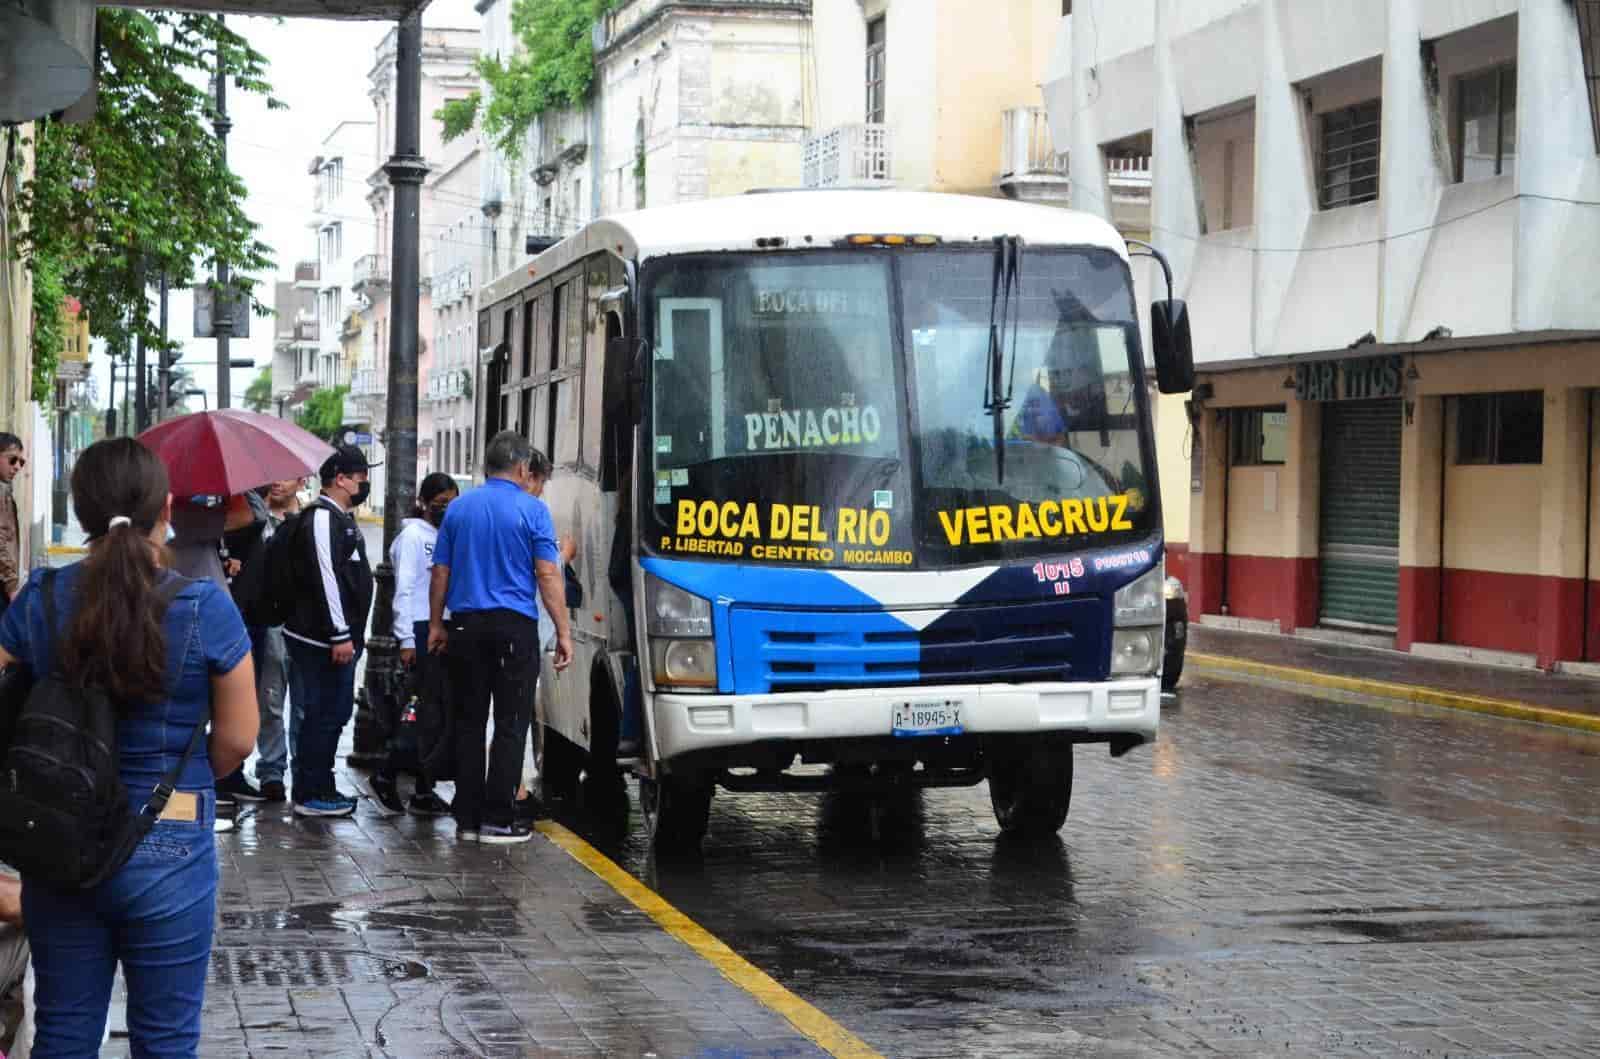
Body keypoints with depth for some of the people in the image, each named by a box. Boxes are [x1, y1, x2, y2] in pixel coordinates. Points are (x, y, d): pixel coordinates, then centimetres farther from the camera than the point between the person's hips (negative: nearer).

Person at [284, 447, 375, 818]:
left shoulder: (341, 518, 19)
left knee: (333, 713, 14)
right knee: (323, 715, -7)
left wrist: (353, 633, 23)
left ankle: (321, 788, 22)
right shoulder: (322, 518, -14)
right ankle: (310, 795, -3)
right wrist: (340, 635, -22)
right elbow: (325, 578, -21)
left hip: (340, 636, 11)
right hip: (321, 638, -11)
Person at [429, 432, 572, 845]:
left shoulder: (459, 508, 9)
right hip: (514, 626, -4)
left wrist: (436, 624, 20)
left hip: (465, 626, 4)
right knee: (510, 725, 0)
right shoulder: (531, 509, -4)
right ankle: (498, 820, -2)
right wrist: (563, 631, -5)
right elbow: (548, 574, -8)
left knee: (469, 723, 9)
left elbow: (440, 572, 11)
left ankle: (468, 817, 10)